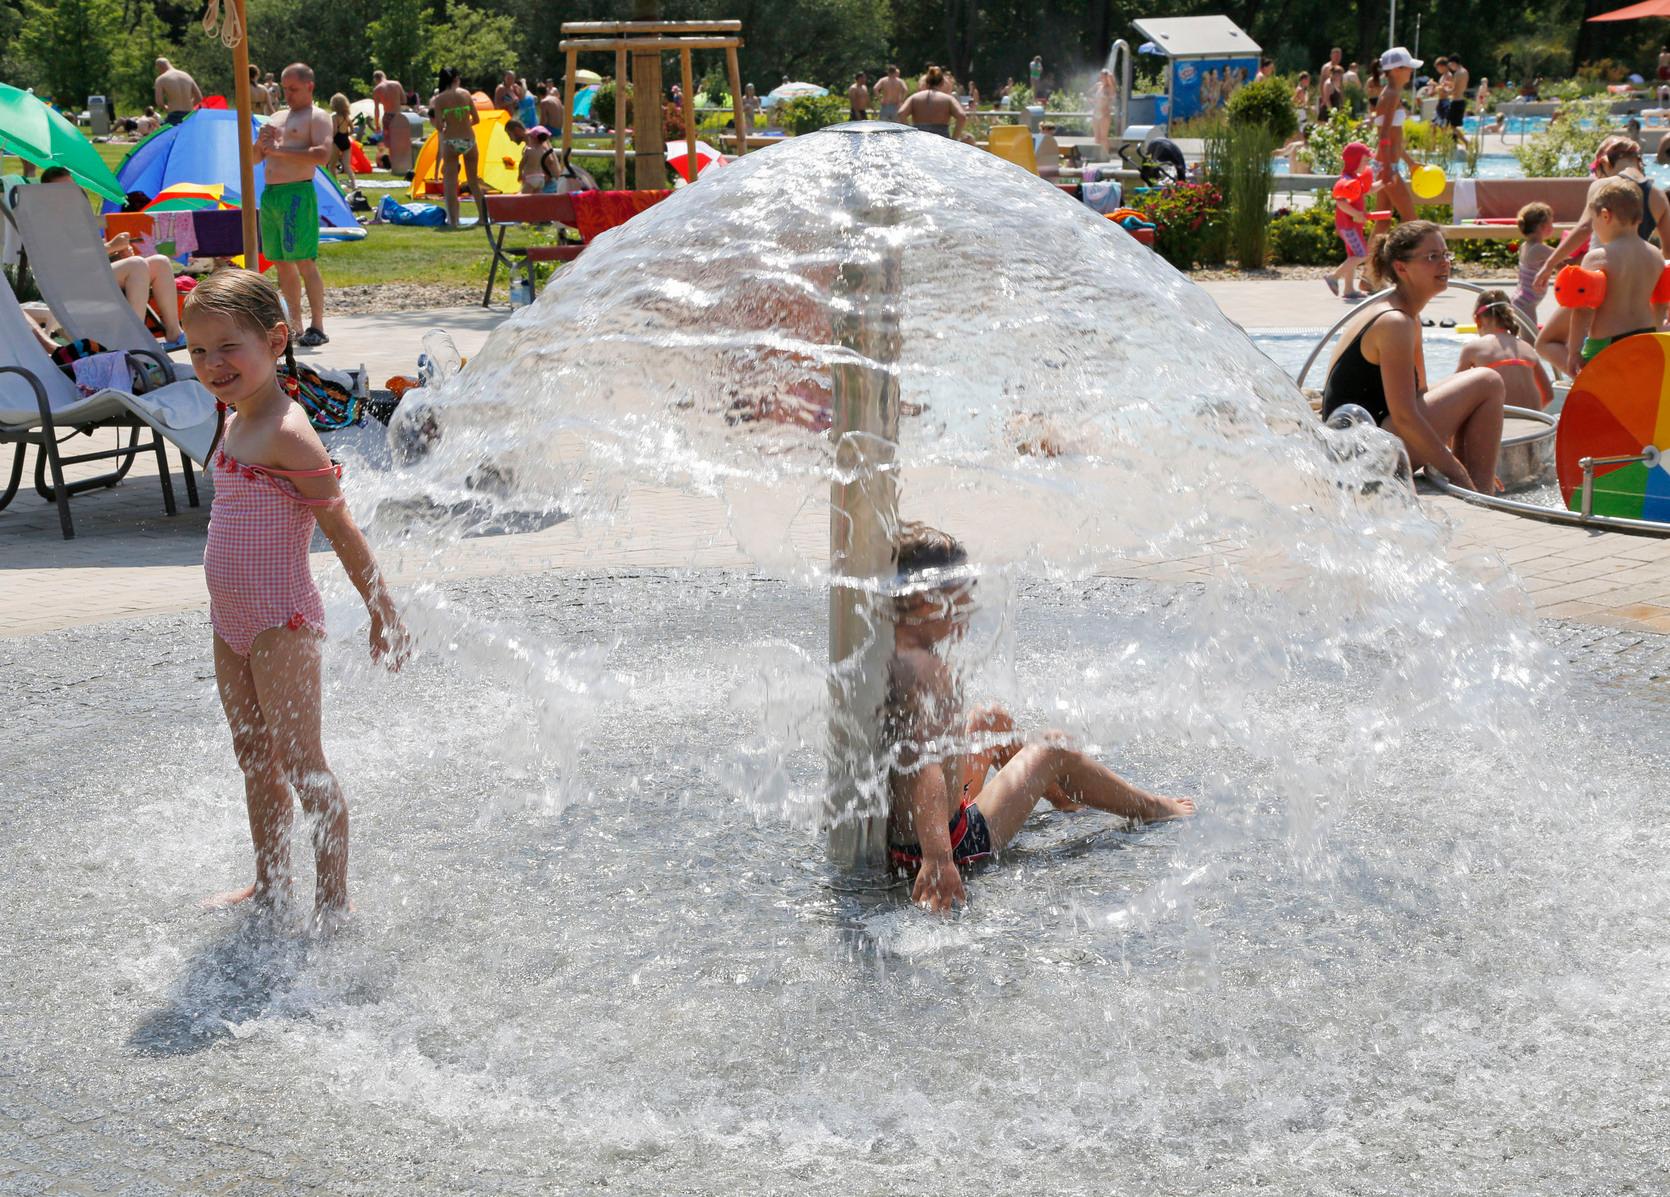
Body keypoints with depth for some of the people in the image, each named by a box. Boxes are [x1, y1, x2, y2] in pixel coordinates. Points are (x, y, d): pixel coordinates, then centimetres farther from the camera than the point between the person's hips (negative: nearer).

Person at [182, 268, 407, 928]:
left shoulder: (287, 434, -19)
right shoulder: (237, 423, 10)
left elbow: (342, 529, -17)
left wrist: (384, 614, -14)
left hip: (281, 625, -9)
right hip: (232, 624, 9)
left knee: (303, 764, -2)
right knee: (256, 761, 18)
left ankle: (333, 901, 9)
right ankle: (271, 885, 32)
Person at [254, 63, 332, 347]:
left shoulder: (317, 118, 0)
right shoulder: (277, 119, 24)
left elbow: (322, 155, -18)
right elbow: (255, 159, 24)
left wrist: (279, 150, -14)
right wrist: (261, 142, 2)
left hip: (297, 193, -8)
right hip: (270, 194, 8)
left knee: (305, 261, -12)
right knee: (281, 263, 8)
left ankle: (317, 327, -10)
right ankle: (294, 325, 14)